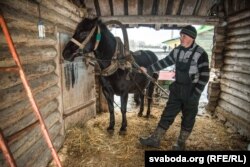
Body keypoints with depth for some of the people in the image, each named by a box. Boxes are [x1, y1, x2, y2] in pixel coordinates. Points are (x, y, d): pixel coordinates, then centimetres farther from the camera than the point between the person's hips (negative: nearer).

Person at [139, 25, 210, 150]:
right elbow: (164, 62, 11)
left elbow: (204, 76, -14)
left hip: (191, 91, -5)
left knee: (188, 118, 10)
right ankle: (155, 139, 17)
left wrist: (196, 94, -18)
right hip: (177, 88, 5)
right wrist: (148, 69, 7)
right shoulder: (177, 50, 3)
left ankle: (181, 143, 28)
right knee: (167, 114, 8)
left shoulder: (200, 54, -14)